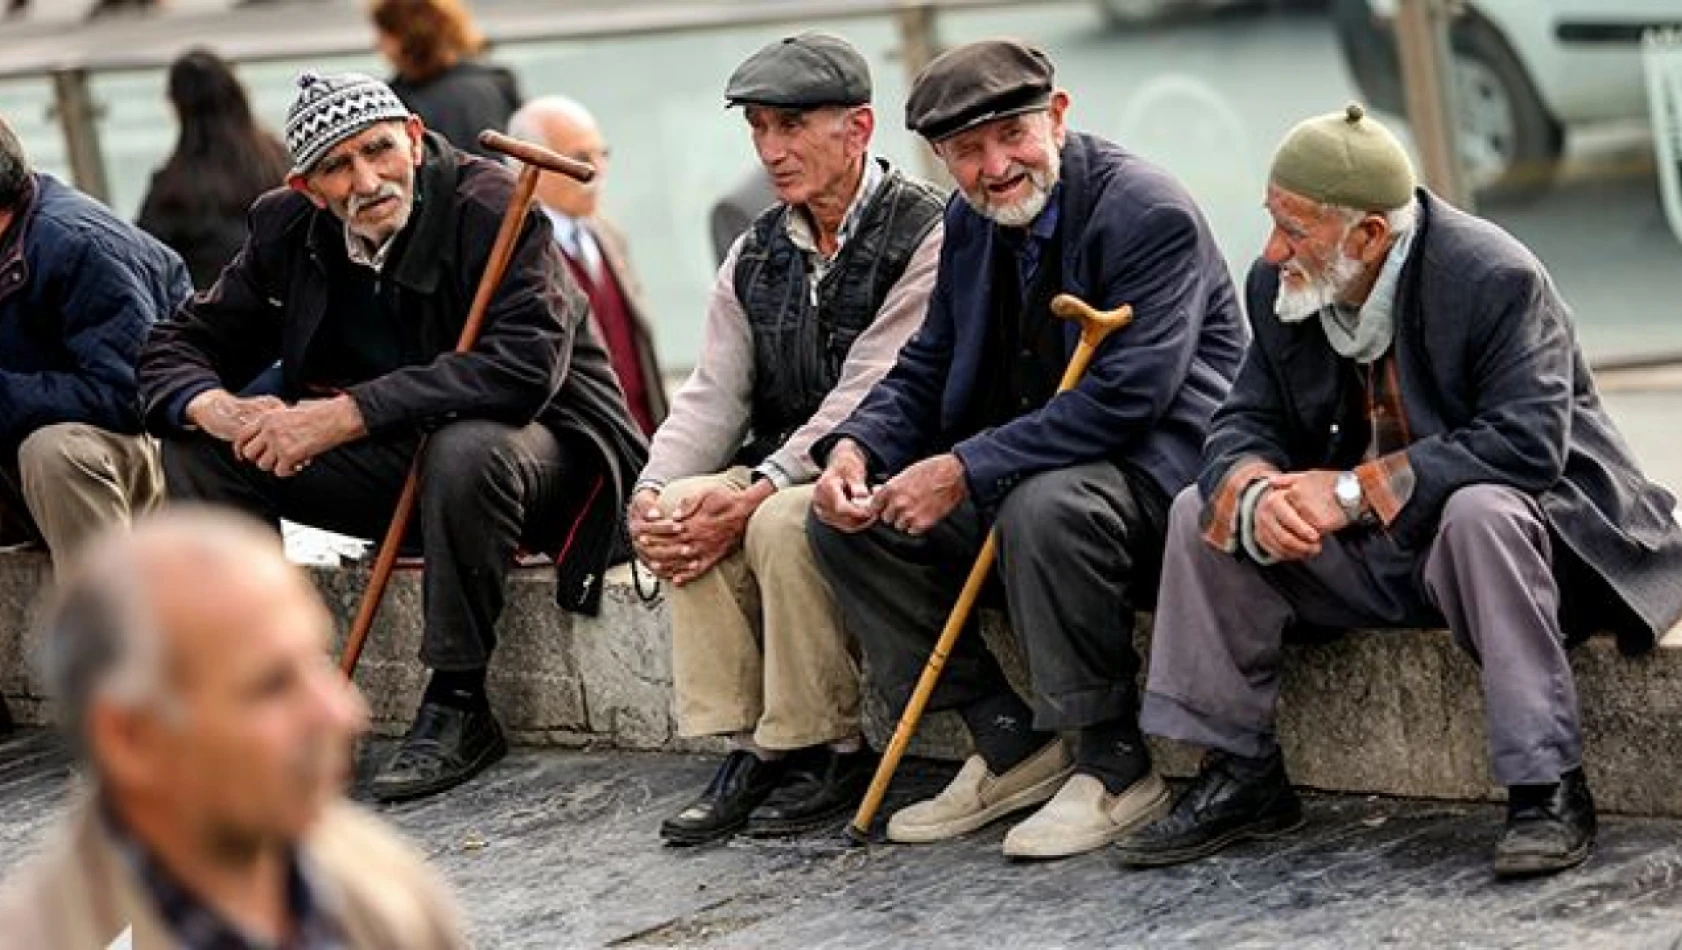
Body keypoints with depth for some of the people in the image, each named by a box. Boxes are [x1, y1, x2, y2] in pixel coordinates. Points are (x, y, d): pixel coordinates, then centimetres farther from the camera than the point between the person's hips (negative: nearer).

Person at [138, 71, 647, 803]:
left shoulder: (490, 208, -22)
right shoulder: (289, 229, -3)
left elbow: (524, 366, -35)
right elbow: (181, 344, 2)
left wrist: (346, 414, -38)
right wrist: (220, 410, -25)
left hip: (541, 440, -6)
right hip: (394, 460, 6)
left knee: (466, 451, -40)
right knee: (197, 445, -8)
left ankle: (457, 706, -24)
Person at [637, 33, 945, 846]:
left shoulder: (924, 235, -12)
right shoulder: (757, 255, 12)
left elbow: (867, 400, -20)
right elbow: (713, 396, 5)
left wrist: (755, 493, -28)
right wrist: (653, 492, -15)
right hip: (782, 470, 7)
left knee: (783, 523, -33)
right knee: (685, 514, -21)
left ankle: (831, 750, -17)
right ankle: (747, 747, -15)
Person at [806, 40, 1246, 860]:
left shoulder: (1149, 213, -18)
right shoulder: (970, 224, 8)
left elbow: (1125, 395, -27)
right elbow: (926, 370, 13)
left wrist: (966, 471, -28)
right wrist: (855, 446, -9)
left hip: (1158, 468, -9)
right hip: (1028, 469, 9)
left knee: (1044, 507, -39)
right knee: (846, 517, -3)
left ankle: (1114, 765, -20)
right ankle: (1009, 745, 1)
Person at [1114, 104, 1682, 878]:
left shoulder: (1494, 279, -24)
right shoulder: (1281, 289, -4)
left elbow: (1525, 444, -32)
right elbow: (1245, 423, -1)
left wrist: (1357, 491, -33)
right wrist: (1256, 494, -27)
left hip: (1515, 515, -6)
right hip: (1375, 553, 7)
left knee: (1480, 514, -39)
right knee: (1203, 510, -6)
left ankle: (1547, 788, -32)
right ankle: (1241, 778, 0)